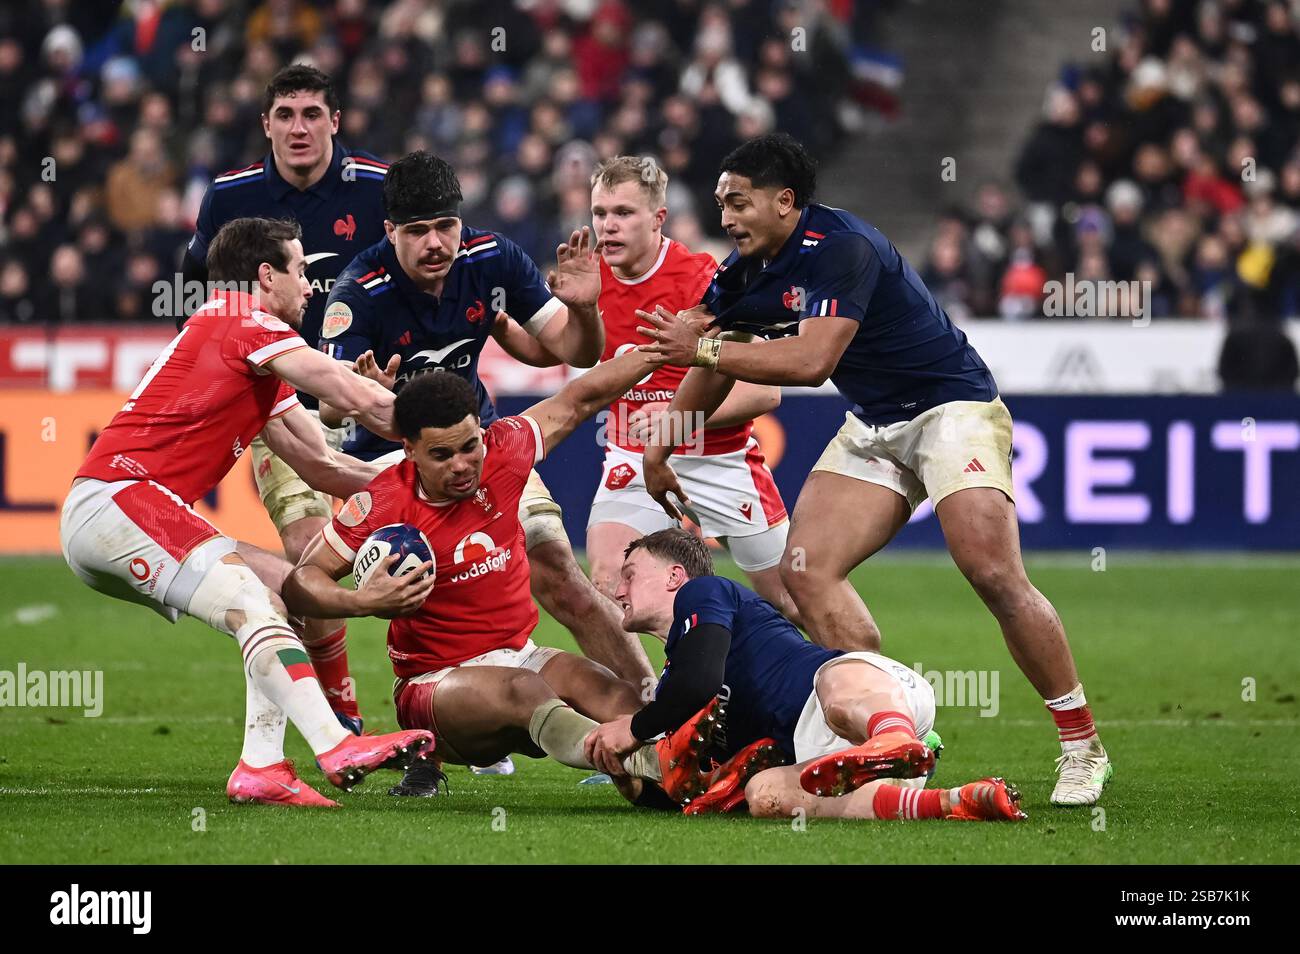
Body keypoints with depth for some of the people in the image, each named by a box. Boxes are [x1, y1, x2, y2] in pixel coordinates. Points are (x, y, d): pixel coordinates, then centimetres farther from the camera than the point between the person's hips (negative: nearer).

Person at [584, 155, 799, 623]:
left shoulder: (704, 279, -18)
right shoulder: (592, 278, -4)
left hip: (720, 458, -3)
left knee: (791, 597, 4)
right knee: (605, 584, -20)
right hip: (634, 459, 3)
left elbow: (765, 390, -19)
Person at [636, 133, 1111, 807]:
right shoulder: (746, 271, 3)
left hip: (952, 407, -9)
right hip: (873, 428, 9)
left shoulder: (839, 249, -24)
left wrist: (702, 349, -27)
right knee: (805, 570, -7)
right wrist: (660, 448, 17)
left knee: (994, 574, -21)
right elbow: (715, 366, 19)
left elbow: (812, 359, -33)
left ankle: (1081, 746, -10)